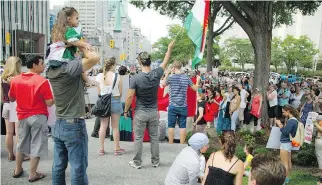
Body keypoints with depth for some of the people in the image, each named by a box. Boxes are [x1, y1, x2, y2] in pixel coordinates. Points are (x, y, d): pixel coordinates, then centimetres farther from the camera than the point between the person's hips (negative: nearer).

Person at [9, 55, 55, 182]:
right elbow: (49, 103, -15)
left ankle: (18, 170, 32)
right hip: (38, 116, -6)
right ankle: (33, 174, 11)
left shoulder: (15, 80, 0)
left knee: (21, 143, 21)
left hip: (22, 116, 6)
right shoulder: (42, 81, -16)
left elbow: (11, 98, 13)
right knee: (36, 145, 4)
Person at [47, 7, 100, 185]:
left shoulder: (51, 70, 5)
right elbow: (95, 58, -29)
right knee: (78, 169, 2)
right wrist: (80, 45, -11)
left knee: (58, 166, 15)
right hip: (74, 125, -8)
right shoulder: (69, 68, -19)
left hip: (58, 124, 8)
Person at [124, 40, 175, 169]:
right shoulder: (156, 74, -7)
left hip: (140, 113, -3)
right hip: (154, 112, 3)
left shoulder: (135, 78, -15)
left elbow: (129, 97, -13)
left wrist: (126, 111, 1)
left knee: (138, 138, 7)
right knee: (154, 138, 12)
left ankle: (137, 163, 16)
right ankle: (155, 161, 22)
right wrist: (170, 48, 23)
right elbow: (165, 62, 11)